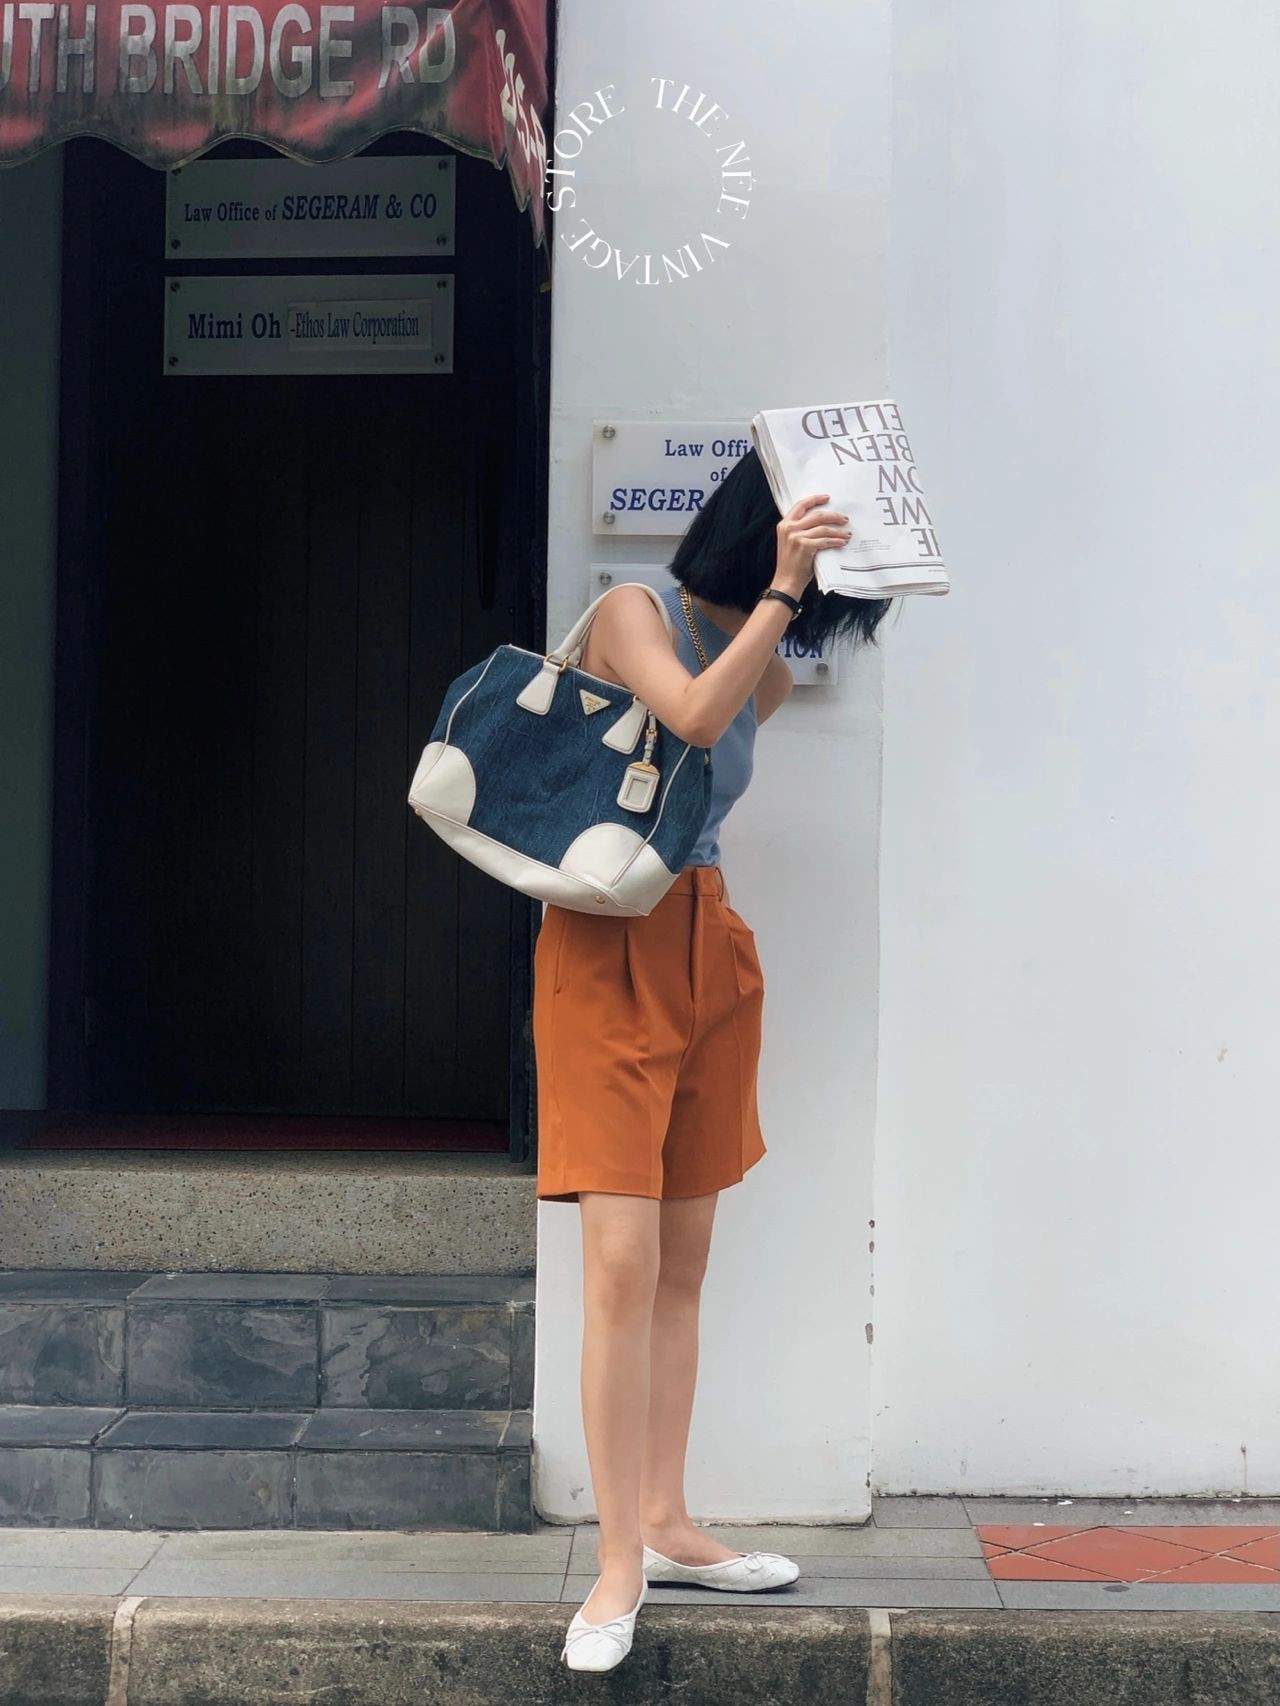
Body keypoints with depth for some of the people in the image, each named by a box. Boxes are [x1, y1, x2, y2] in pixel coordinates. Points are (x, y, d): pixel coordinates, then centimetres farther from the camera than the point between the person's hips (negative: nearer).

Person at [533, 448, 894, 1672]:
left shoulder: (762, 672, 13)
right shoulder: (633, 611, -7)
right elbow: (692, 716, -24)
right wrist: (779, 591, -24)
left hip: (713, 953, 7)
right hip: (610, 955, -7)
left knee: (682, 1265, 10)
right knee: (622, 1264, -10)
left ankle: (665, 1525, 20)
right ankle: (619, 1564, -4)